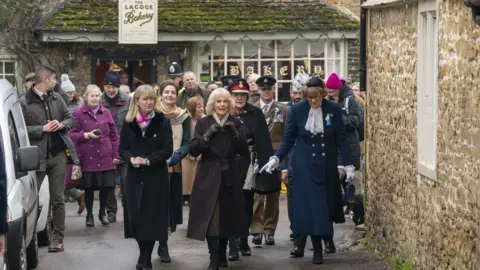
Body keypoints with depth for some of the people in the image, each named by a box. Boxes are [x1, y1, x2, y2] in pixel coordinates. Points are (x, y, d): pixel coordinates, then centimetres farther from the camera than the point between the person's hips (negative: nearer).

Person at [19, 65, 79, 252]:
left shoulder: (57, 98, 10)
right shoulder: (24, 102, -7)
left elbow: (70, 119, 15)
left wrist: (61, 125, -6)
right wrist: (43, 129, -17)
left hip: (58, 154, 4)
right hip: (36, 156, -4)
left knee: (57, 198, 7)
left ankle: (58, 238, 13)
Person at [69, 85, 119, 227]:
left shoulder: (106, 113, 10)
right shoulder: (78, 114, 1)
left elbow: (113, 135, 12)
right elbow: (72, 135, 0)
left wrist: (115, 155, 8)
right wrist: (86, 135, -15)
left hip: (105, 157, 2)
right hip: (87, 158, -2)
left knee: (106, 186, 1)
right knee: (89, 187, 1)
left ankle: (102, 212, 22)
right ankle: (89, 215, 17)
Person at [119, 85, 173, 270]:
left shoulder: (162, 121, -4)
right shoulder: (129, 122, 4)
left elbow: (168, 150, -8)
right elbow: (122, 149, 5)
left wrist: (148, 160, -20)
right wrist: (132, 159, -16)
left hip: (156, 176, -2)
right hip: (135, 176, 2)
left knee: (152, 216, 0)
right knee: (136, 215, 5)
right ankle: (143, 253, 24)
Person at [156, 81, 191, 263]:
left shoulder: (183, 116, 4)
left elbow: (187, 143, 2)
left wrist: (177, 155, -17)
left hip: (175, 167, 2)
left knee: (172, 204, 4)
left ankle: (163, 244, 19)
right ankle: (162, 245, 2)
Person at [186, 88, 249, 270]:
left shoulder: (235, 123, 6)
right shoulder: (203, 123, 0)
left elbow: (244, 151, 1)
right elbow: (193, 150, -7)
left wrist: (235, 132, -13)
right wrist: (209, 134, -19)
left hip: (230, 177, 2)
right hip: (208, 177, -2)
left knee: (227, 216, 7)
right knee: (210, 218, -9)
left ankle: (222, 253, 24)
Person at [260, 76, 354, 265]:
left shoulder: (333, 110, -3)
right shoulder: (297, 110, -5)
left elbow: (341, 139, 0)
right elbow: (288, 139, 1)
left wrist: (348, 165, -2)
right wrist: (276, 158, -11)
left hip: (326, 165, 2)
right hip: (304, 165, -1)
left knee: (324, 204, 3)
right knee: (307, 204, -7)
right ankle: (317, 248, 0)